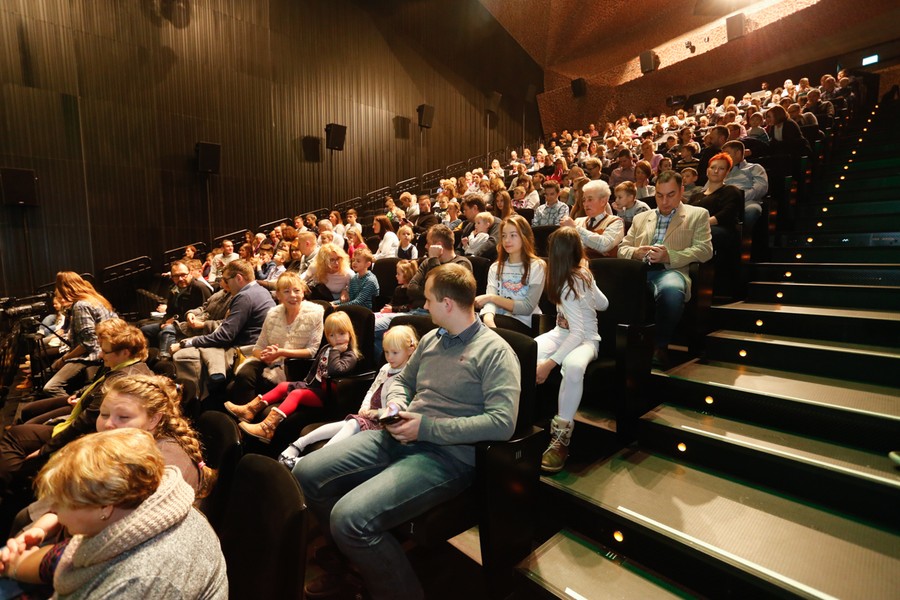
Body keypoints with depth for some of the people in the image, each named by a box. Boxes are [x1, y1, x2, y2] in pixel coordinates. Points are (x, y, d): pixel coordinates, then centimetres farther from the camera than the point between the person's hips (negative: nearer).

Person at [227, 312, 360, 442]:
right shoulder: (326, 349, 12)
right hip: (313, 385, 9)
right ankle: (250, 410, 2)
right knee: (283, 386, 4)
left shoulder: (350, 356, -14)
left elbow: (336, 370, -34)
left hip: (325, 394, -9)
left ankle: (267, 428, -35)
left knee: (296, 394, -25)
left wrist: (335, 351, -24)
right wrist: (306, 382, 17)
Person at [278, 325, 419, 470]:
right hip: (370, 414, 7)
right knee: (342, 424, -14)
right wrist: (365, 407, 4)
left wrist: (378, 412, -19)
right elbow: (372, 390, 22)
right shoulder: (386, 368, 13)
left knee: (353, 424, -27)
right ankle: (299, 444, -9)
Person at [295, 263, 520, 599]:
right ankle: (354, 561, 24)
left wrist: (426, 428, -20)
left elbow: (503, 422, -20)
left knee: (350, 517, -25)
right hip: (399, 437, 8)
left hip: (448, 453, -8)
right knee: (307, 474, 1)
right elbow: (402, 380, 26)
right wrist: (395, 404, 1)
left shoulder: (494, 351, -10)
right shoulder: (431, 339, 13)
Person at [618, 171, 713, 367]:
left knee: (671, 291, -39)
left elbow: (704, 250, 6)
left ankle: (660, 345, -16)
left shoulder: (698, 215, 20)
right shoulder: (640, 218, 30)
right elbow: (622, 249, 22)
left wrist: (669, 256, -11)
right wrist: (635, 252, -3)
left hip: (670, 270, -2)